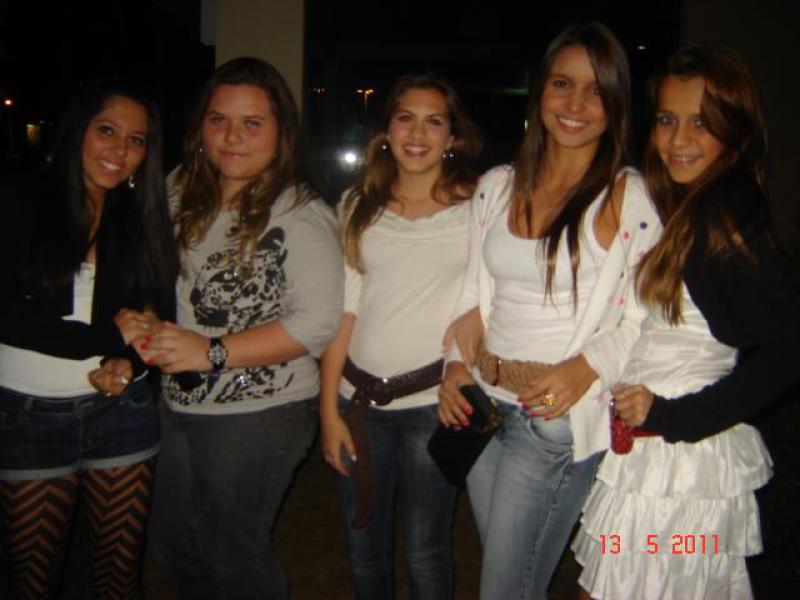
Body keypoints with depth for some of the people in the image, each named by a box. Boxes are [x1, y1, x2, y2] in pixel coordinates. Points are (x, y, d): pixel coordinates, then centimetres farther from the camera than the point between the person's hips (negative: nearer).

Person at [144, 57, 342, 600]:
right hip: (180, 405, 7)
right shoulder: (182, 197, 6)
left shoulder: (301, 214, -14)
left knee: (235, 556, 10)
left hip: (260, 415, -7)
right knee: (173, 546, 22)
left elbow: (317, 322, -22)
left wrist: (212, 352, -25)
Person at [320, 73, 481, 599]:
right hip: (361, 399, 3)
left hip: (433, 402, -3)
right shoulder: (359, 207, 6)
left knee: (425, 553, 8)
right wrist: (329, 409, 3)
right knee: (364, 549, 17)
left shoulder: (477, 204, -2)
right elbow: (343, 310, 5)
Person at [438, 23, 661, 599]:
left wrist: (587, 367, -22)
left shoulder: (627, 196, -8)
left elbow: (644, 318, -7)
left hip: (558, 416, -5)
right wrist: (458, 365, 0)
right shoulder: (497, 186, 7)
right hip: (484, 405, 5)